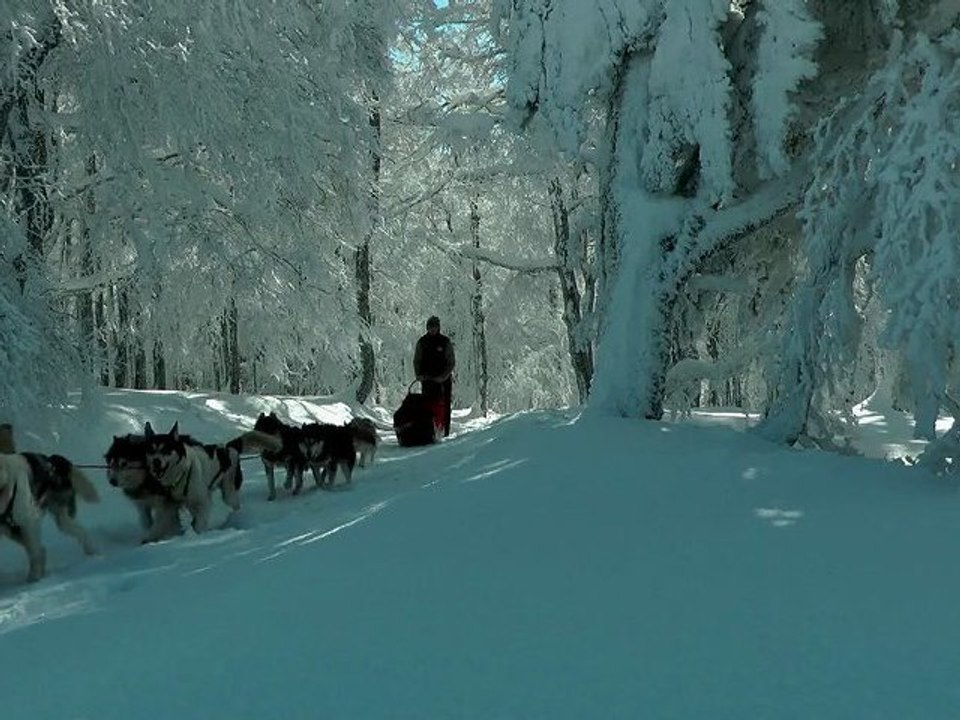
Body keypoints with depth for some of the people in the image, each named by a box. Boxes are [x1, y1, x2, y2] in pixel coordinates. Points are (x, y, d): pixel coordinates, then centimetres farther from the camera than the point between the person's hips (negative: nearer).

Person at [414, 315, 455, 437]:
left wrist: (443, 377, -12)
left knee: (444, 406, -3)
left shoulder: (445, 342, 1)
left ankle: (445, 431, -2)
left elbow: (451, 362, -1)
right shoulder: (422, 342, 8)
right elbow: (416, 361, 12)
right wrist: (419, 375, -4)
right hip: (427, 379, 2)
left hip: (443, 380, -2)